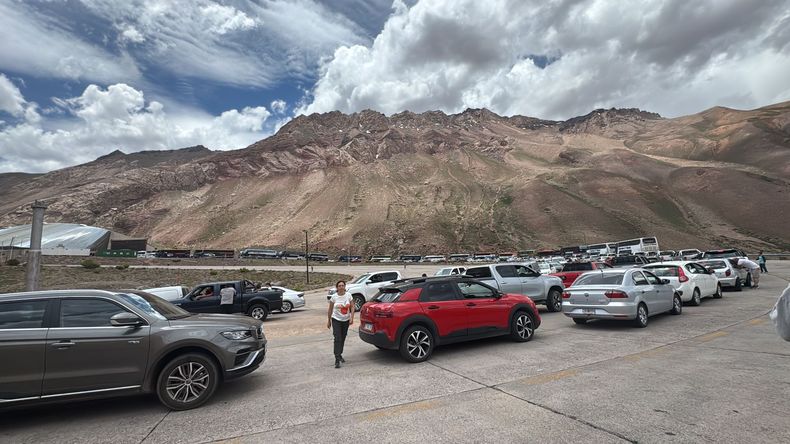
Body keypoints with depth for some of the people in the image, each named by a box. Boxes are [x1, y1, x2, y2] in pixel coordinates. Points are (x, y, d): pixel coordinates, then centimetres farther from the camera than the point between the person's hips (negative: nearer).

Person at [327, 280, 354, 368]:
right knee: (337, 339, -11)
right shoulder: (334, 297, -8)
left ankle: (340, 355, 34)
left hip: (346, 320, 3)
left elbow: (352, 307, -1)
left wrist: (351, 318, -11)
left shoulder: (348, 295, -3)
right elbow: (330, 310, 0)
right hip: (336, 320, -3)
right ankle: (337, 360, -11)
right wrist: (328, 320, 2)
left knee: (343, 339, 13)